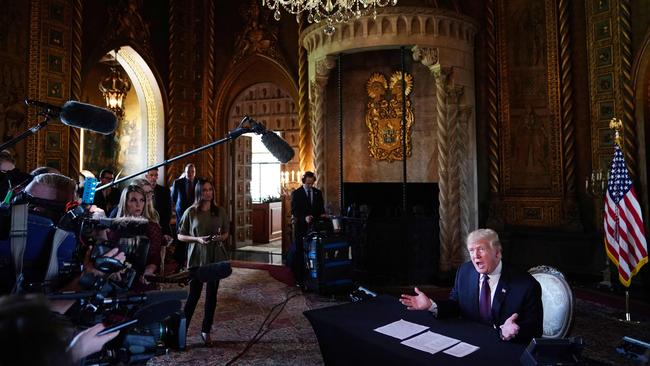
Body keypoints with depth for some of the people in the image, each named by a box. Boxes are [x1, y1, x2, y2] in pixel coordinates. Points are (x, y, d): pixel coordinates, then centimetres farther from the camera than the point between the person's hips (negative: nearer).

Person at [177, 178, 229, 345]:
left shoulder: (220, 211, 3)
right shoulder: (191, 212, -4)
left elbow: (226, 233, 12)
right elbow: (180, 236, 0)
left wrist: (220, 237, -10)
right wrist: (198, 239, -16)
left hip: (216, 258, 3)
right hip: (196, 258, -2)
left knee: (211, 294, 9)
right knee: (194, 294, 1)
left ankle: (206, 330, 24)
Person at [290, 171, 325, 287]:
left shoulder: (317, 192, 12)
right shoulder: (296, 193, 0)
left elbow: (321, 207, 15)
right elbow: (294, 211, -7)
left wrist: (322, 214, -8)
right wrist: (304, 218, -23)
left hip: (314, 225, 3)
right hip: (300, 226, -3)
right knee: (299, 251, 0)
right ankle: (299, 279, 5)